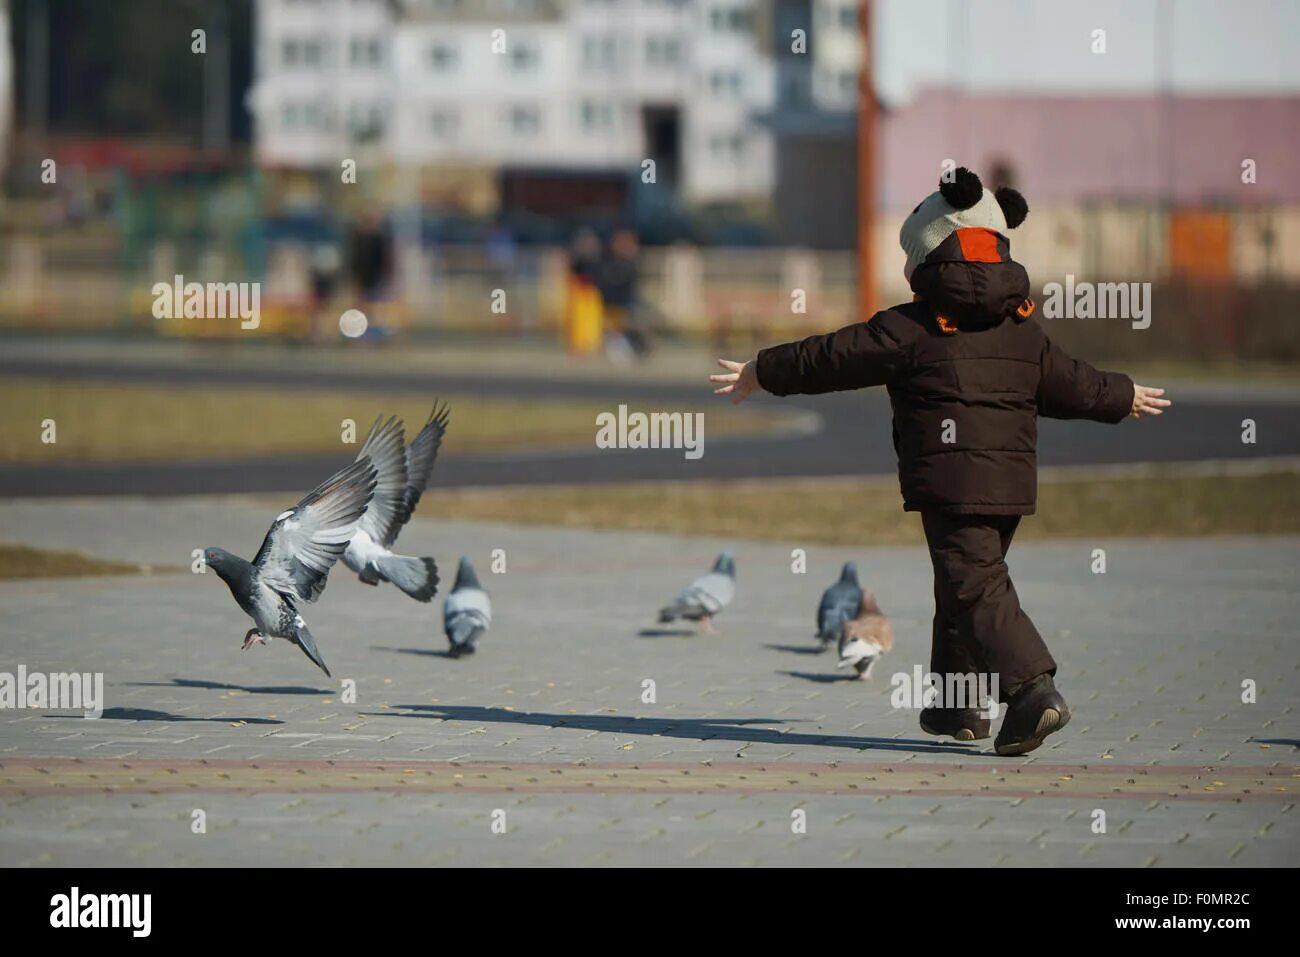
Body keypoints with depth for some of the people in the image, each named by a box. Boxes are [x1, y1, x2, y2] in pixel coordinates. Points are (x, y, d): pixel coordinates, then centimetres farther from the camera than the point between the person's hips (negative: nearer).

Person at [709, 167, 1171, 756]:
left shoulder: (910, 330, -6)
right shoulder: (1023, 332, 11)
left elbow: (830, 358, 0)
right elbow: (1072, 385, 23)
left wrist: (760, 373, 13)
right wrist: (1125, 399, 43)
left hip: (949, 481, -7)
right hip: (1013, 480, 7)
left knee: (975, 588, -10)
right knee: (963, 583, 19)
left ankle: (1033, 689, -26)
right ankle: (956, 701, 25)